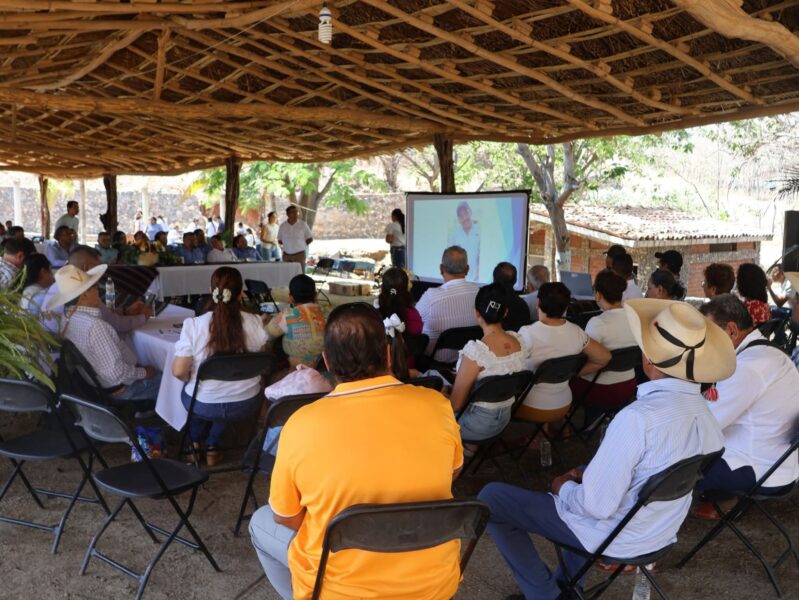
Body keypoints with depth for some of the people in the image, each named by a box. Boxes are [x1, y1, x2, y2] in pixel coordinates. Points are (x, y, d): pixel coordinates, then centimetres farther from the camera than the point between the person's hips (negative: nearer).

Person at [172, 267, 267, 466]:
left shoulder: (194, 325, -19)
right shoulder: (254, 323, -14)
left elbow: (179, 371, -16)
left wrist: (191, 379, 6)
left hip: (203, 405, -1)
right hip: (246, 404, 1)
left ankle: (196, 444, 41)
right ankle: (212, 448, 40)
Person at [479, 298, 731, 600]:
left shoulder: (638, 417, -33)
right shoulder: (703, 410, -7)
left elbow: (597, 505, -27)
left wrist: (563, 488, -6)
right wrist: (585, 475, 6)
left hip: (616, 536, -8)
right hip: (662, 530, 8)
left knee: (490, 497, -1)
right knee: (582, 476, 35)